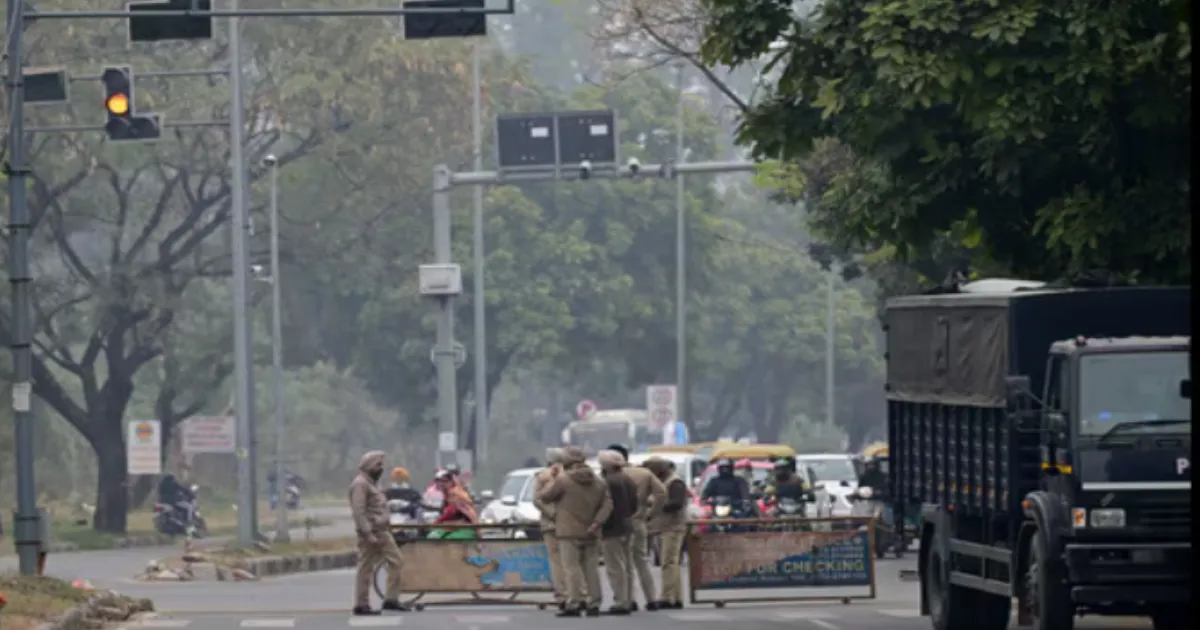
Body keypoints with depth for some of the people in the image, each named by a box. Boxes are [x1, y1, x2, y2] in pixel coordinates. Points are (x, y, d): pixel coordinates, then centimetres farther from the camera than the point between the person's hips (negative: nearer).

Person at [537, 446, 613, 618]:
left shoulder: (563, 480, -9)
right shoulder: (597, 481, 10)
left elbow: (544, 497, -2)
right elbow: (607, 504, 4)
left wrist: (553, 480, 10)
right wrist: (596, 522, -4)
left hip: (569, 532, -6)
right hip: (589, 533, 6)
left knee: (572, 568, -7)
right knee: (591, 568, 9)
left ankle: (575, 603, -12)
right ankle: (593, 603, 10)